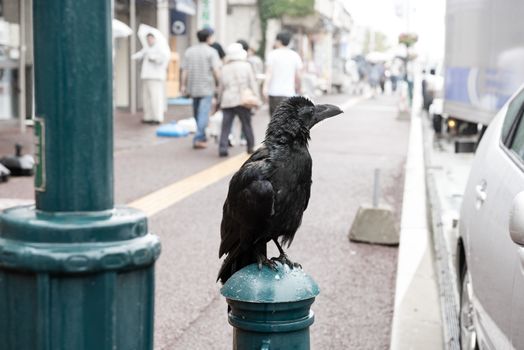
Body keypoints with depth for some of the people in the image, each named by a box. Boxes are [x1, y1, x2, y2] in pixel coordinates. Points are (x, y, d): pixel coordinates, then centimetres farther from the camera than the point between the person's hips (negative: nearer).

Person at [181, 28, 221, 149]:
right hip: (207, 87, -5)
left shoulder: (189, 51, 8)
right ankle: (198, 138, -15)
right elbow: (215, 70, -14)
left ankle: (202, 138, 24)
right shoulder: (211, 51, -6)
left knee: (197, 113, 16)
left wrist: (183, 85, 9)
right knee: (204, 113, -7)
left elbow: (184, 70, 6)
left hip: (193, 87, 5)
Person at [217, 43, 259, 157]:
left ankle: (222, 148, -8)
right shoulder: (246, 66, 2)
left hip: (227, 101, 2)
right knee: (246, 124, 9)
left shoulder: (224, 68, 11)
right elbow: (252, 83, -1)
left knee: (226, 126, 1)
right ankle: (250, 146, 16)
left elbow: (221, 87, 14)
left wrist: (221, 99, 24)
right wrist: (256, 98, 1)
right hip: (242, 100, -2)